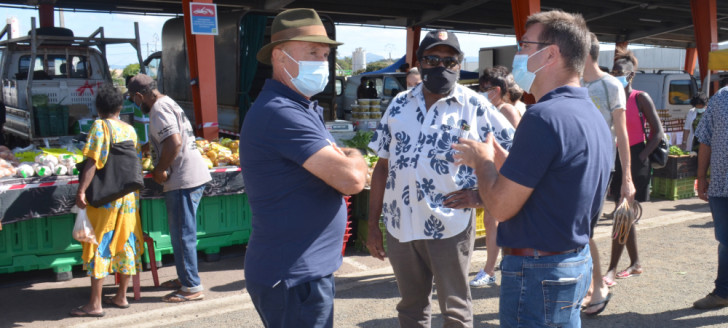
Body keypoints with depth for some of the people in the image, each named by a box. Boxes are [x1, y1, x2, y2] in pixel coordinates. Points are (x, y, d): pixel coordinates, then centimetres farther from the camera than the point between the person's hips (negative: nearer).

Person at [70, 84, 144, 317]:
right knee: (125, 245, 13)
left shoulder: (100, 127, -8)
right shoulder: (130, 129, 9)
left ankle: (95, 304, 5)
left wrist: (81, 191, -19)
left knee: (99, 247, 0)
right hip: (129, 197, 6)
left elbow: (93, 161, -18)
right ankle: (121, 296, 22)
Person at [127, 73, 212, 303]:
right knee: (180, 233, 18)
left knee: (183, 235, -4)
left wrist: (159, 171, -15)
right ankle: (185, 278, 28)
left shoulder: (159, 109, -12)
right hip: (192, 176, 10)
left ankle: (192, 287, 2)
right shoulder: (167, 103, 19)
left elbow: (174, 142, -25)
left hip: (184, 179, -10)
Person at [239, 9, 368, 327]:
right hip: (294, 277, -10)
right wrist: (354, 158, -5)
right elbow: (351, 178, -26)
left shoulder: (299, 108, 12)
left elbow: (331, 164, 16)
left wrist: (344, 160, -5)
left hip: (303, 268, 10)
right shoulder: (281, 113, -22)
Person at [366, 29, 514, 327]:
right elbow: (382, 167, 9)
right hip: (399, 226, 4)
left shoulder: (475, 107, -6)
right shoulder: (399, 104, 6)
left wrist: (481, 194, -11)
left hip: (450, 227, -4)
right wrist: (373, 225, 7)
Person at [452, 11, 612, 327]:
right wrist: (499, 157, 12)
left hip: (538, 273, -9)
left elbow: (500, 206, -21)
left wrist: (482, 160, -3)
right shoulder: (592, 115, 8)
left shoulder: (544, 116, -23)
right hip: (577, 262, 10)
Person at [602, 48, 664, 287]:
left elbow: (657, 132, -6)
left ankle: (612, 269, -6)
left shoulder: (640, 98, -4)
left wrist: (640, 157, -12)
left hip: (635, 161, -6)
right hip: (615, 160, 6)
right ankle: (636, 264, 26)